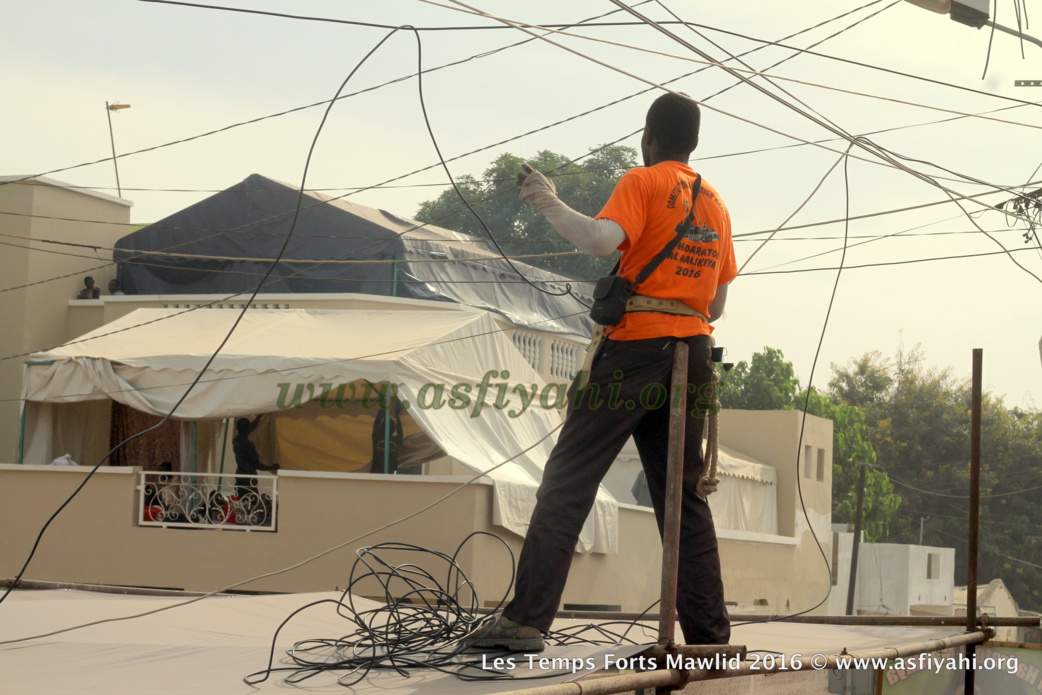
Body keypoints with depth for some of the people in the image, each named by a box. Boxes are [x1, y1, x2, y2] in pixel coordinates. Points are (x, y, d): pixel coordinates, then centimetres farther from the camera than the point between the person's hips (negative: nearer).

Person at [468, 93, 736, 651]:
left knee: (566, 484, -6)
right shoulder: (715, 203, 18)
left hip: (634, 349, -6)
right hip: (693, 354, 6)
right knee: (684, 497, 11)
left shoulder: (642, 182, -2)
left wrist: (550, 204, -7)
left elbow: (601, 240, -20)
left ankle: (526, 619, -12)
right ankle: (709, 632, 8)